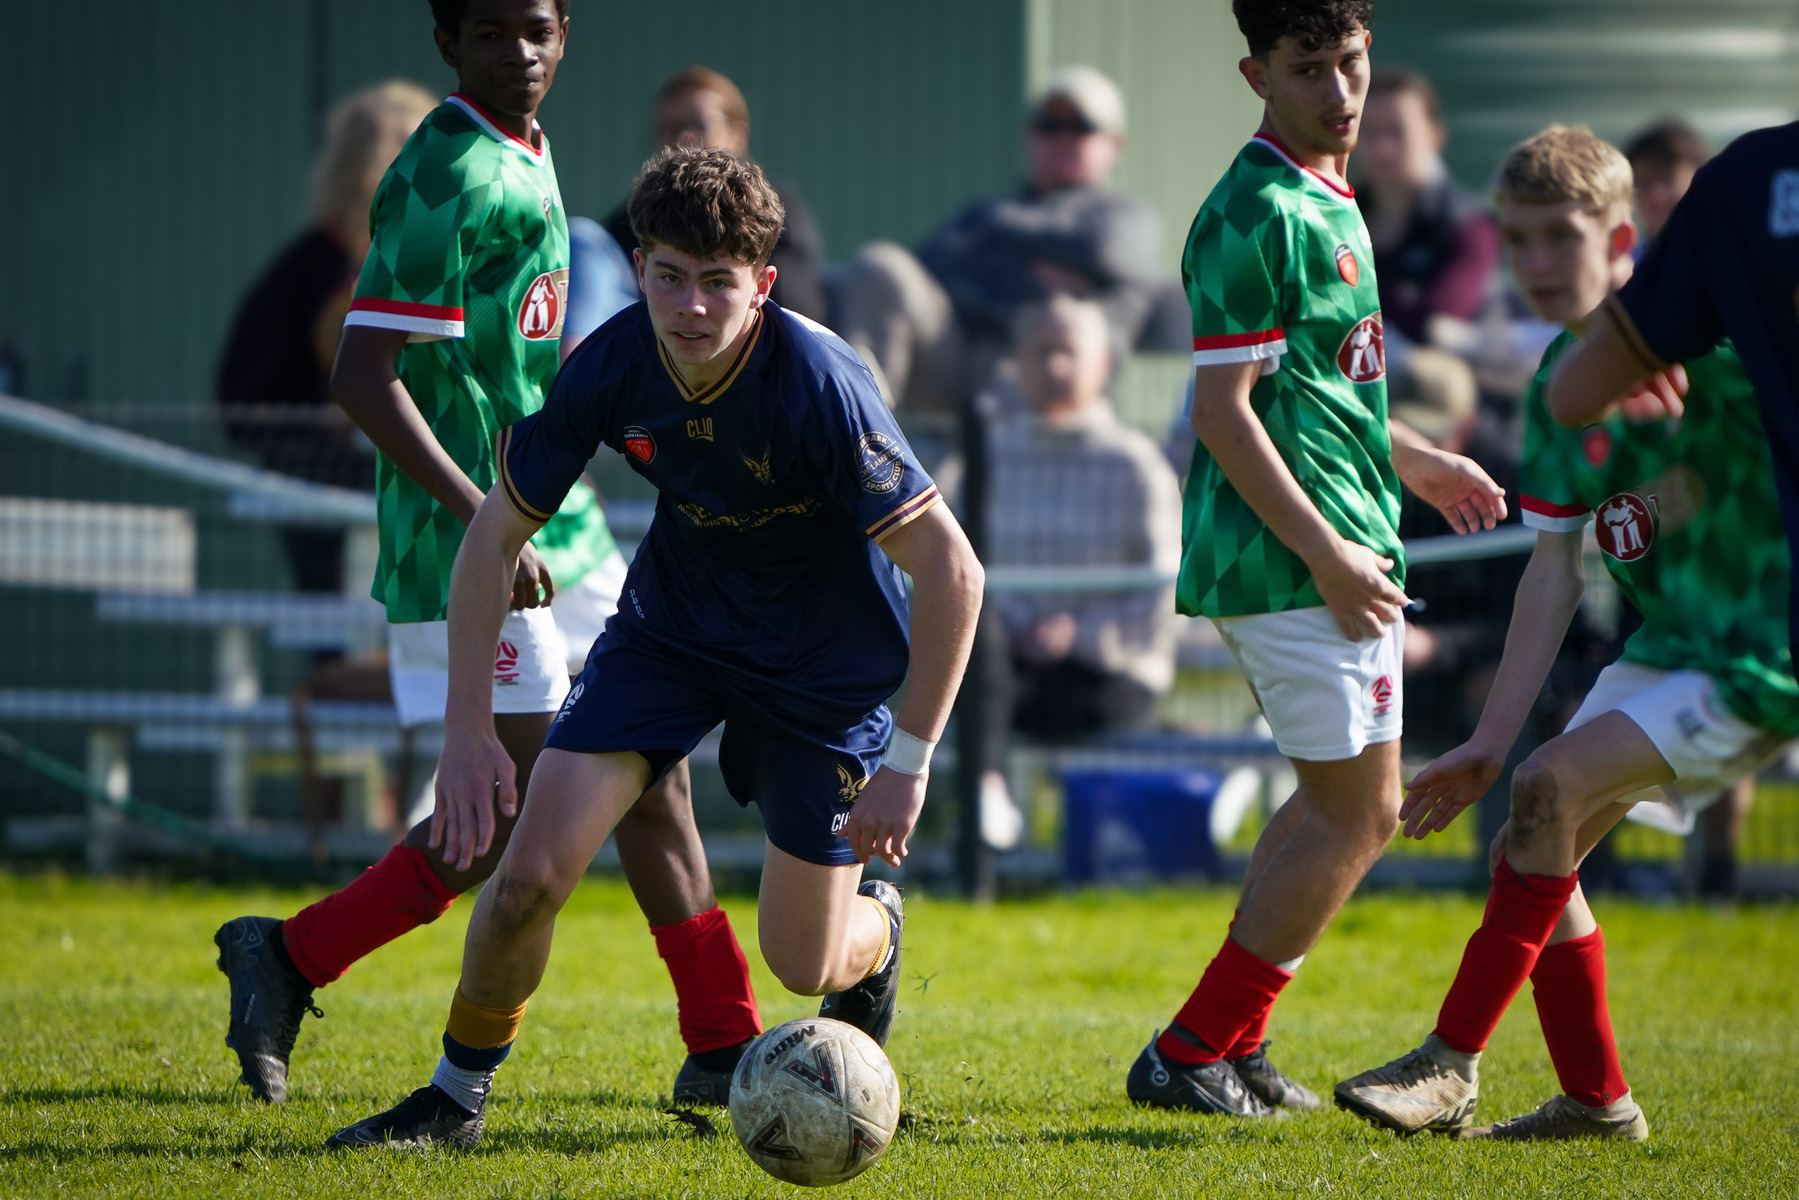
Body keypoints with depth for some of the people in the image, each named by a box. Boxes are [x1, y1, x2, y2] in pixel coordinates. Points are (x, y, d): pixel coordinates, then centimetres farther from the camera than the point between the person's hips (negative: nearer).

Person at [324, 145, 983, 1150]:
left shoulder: (819, 384, -32)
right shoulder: (611, 368, -20)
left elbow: (951, 571, -29)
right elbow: (496, 534, -7)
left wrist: (907, 762, -29)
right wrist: (470, 728, -12)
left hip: (823, 658, -3)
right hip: (672, 623, 3)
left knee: (804, 962, 1)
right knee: (532, 872, -13)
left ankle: (878, 930, 39)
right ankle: (457, 1096, 11)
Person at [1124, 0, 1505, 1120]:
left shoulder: (1328, 203, 16)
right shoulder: (1257, 215, -16)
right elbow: (1224, 410, -20)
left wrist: (1415, 461, 26)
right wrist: (1327, 554, -22)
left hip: (1333, 550, 10)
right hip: (1289, 561, -10)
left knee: (1348, 805, 18)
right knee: (1359, 812, -6)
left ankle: (1232, 1045, 23)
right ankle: (1192, 1054, -2)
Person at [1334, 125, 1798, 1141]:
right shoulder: (1560, 384, 7)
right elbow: (1556, 570, 12)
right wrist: (1492, 740, 10)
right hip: (1671, 645, 8)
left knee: (1555, 788, -21)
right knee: (1537, 846, 3)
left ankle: (1453, 1064, -16)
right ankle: (1597, 1101, 15)